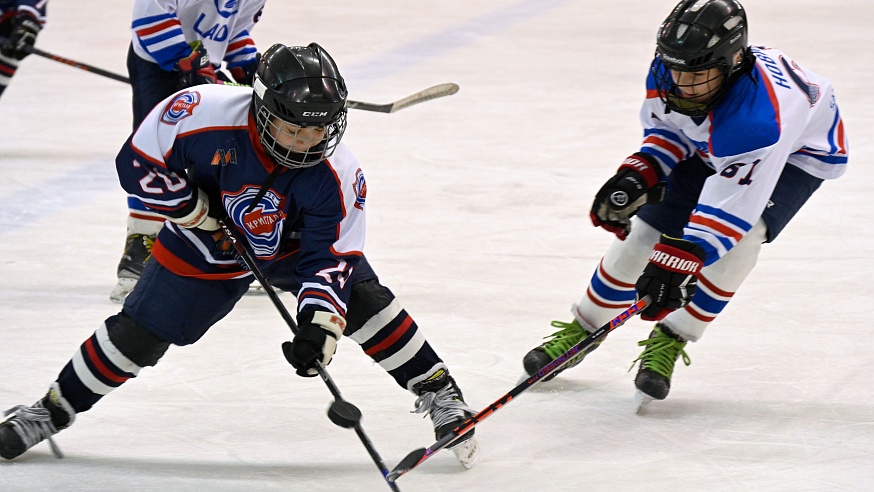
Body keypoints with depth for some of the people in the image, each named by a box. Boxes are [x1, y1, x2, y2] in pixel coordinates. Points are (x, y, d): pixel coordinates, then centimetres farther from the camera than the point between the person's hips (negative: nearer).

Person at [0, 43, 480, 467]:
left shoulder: (337, 175, -31)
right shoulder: (203, 114, -36)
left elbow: (330, 257, -27)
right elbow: (137, 162, -22)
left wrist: (320, 324, -41)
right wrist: (195, 208, -28)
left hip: (296, 246, 1)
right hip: (208, 246, 0)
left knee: (362, 300, -18)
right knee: (137, 335, -2)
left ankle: (439, 394, -2)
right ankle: (53, 409, 17)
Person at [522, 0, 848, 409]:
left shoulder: (758, 117, -46)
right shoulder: (668, 72, -25)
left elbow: (728, 206, -46)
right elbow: (665, 125, -2)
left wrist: (679, 264, -51)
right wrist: (640, 173, -18)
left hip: (799, 152, -6)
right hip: (709, 145, 6)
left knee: (738, 236, -31)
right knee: (643, 228, -1)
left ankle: (671, 341, -11)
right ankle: (583, 329, 21)